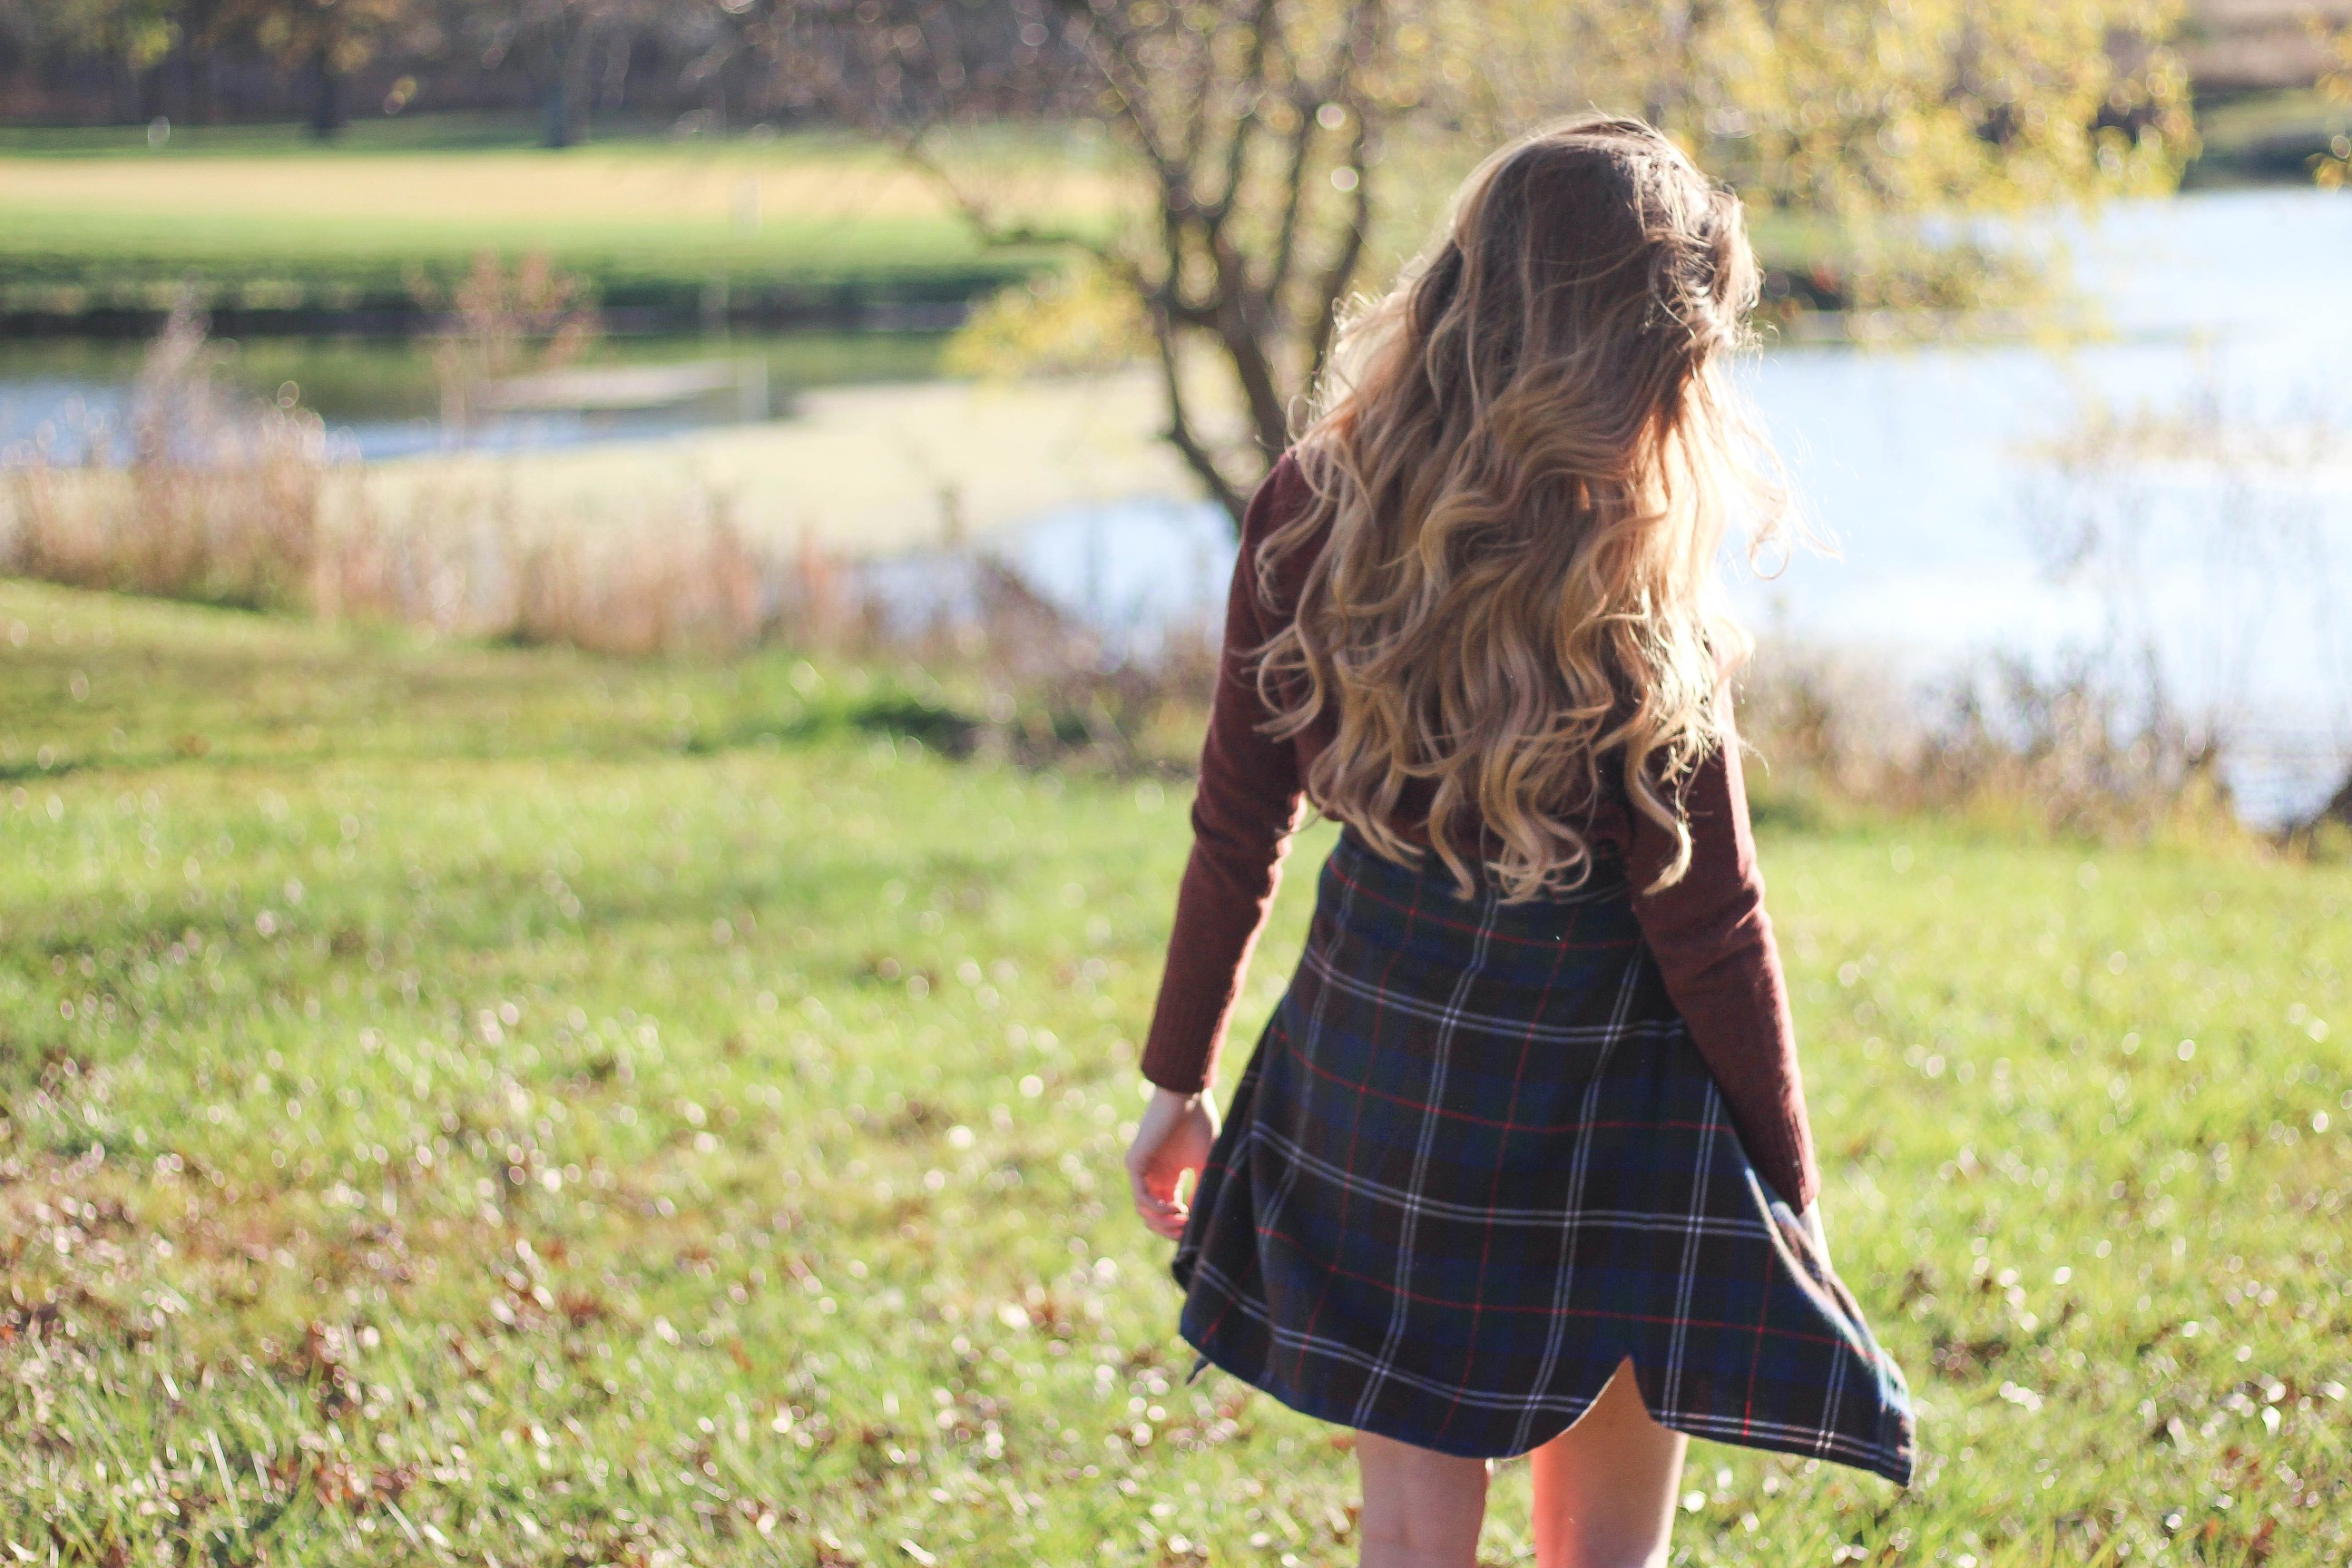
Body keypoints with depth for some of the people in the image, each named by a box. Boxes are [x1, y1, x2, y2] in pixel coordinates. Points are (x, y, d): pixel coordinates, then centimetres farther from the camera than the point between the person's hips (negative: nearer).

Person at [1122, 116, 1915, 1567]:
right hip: (1595, 1081, -4)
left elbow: (1238, 832, -1)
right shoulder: (1630, 606, -22)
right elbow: (1706, 927, -15)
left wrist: (1183, 1081, 11)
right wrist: (1789, 1182, -2)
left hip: (1376, 1057, 4)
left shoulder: (1310, 516, -9)